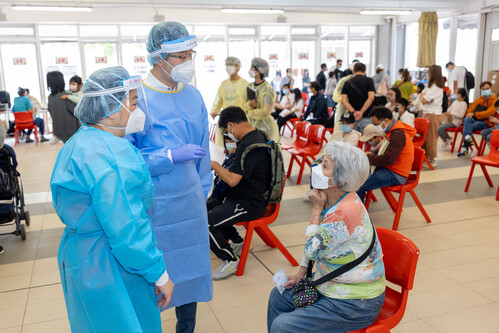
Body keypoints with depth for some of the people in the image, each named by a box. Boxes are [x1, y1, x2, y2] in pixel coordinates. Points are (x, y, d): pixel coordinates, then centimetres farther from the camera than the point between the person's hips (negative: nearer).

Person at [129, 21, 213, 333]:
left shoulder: (193, 95, 4)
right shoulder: (137, 98, -14)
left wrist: (203, 191, 14)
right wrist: (172, 156, -22)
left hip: (190, 201, 5)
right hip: (154, 205, -5)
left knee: (190, 269, 16)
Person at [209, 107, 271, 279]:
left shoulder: (248, 145, -26)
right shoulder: (258, 135, 7)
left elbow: (232, 180, -29)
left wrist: (214, 165, -14)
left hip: (249, 205, -11)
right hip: (254, 195, 11)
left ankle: (230, 261, -3)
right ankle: (237, 242, 29)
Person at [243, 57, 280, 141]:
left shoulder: (267, 89, -13)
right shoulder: (250, 86, 9)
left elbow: (265, 113, -20)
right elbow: (244, 107, 9)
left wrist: (250, 113, -5)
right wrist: (249, 104, -14)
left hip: (264, 126, -6)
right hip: (250, 124, 7)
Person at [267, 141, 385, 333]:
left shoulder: (346, 212, -32)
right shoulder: (331, 200, -2)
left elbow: (313, 250, -21)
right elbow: (314, 243, 11)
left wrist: (316, 208, -18)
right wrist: (300, 273, 8)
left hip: (354, 303, -10)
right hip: (330, 286, 10)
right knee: (278, 297, 18)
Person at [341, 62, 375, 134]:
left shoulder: (347, 83, 7)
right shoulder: (368, 80, -1)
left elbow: (343, 100, -4)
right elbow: (371, 98, -13)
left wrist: (353, 111, -12)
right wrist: (361, 112, -12)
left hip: (352, 118, 3)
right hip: (366, 117, -3)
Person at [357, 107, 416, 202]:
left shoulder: (398, 134, -23)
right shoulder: (393, 130, 10)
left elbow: (388, 159, -27)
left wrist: (368, 158, -14)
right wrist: (371, 155, 3)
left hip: (396, 175, -11)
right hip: (390, 169, 11)